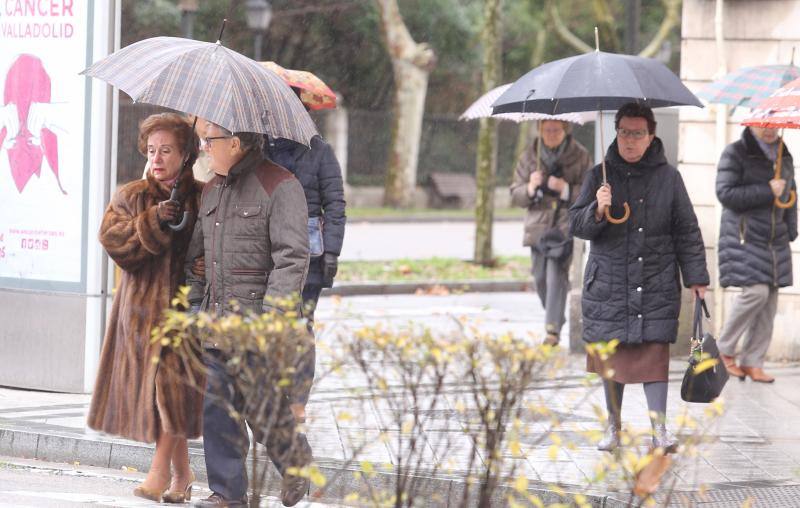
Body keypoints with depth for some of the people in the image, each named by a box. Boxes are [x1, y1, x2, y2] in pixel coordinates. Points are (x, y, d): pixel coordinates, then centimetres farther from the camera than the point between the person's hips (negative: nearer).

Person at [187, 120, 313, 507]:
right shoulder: (212, 189, 15)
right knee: (217, 404, 1)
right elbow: (196, 253, 24)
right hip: (215, 315, 7)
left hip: (257, 318, -7)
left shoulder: (280, 187, -8)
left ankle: (295, 459, 24)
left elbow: (292, 259, -14)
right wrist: (193, 304, 16)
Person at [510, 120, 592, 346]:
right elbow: (516, 195, 9)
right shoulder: (530, 156, 8)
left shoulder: (580, 157, 1)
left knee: (557, 274, -16)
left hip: (566, 224, -3)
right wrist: (530, 188, -12)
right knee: (540, 277, 4)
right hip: (538, 224, 4)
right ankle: (554, 317, 28)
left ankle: (553, 329, -17)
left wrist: (566, 189, -16)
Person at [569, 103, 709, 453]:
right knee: (611, 356, 5)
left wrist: (696, 277, 4)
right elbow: (576, 225, 3)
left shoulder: (667, 178, 4)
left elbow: (686, 231, 8)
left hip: (656, 285, -1)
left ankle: (660, 429, -7)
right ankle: (613, 426, 17)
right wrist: (597, 211, -18)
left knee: (655, 355, -8)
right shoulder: (600, 176, 5)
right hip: (609, 285, 1)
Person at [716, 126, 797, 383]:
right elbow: (725, 193, -13)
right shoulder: (736, 153, -4)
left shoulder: (784, 156, 15)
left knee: (769, 300, 1)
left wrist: (790, 231, 14)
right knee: (755, 291, -18)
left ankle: (752, 362, 6)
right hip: (744, 236, -6)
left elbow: (790, 194, 24)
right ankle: (725, 350, -1)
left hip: (775, 240, 6)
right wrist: (767, 191, -16)